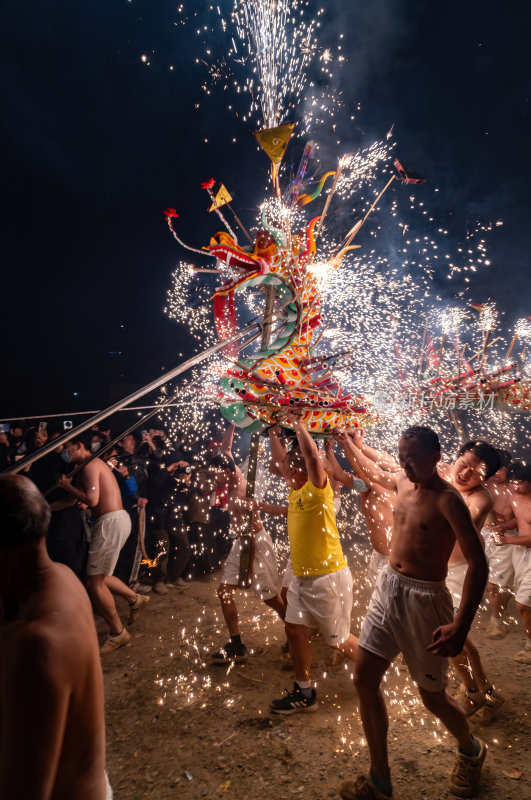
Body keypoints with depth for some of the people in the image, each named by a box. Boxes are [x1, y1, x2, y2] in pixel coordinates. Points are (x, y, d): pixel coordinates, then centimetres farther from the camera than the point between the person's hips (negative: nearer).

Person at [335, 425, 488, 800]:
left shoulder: (447, 499, -17)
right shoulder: (402, 481, 4)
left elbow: (478, 565, -21)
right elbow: (376, 472, 29)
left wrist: (460, 626, -29)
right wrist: (349, 444, 40)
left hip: (424, 599, -7)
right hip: (387, 588, 7)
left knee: (432, 697, 10)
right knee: (365, 680, 7)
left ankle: (471, 750, 45)